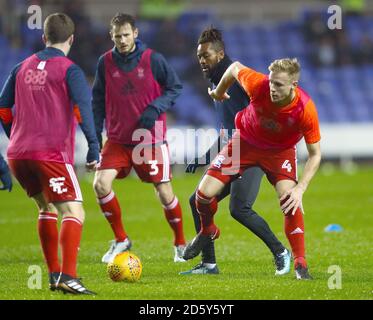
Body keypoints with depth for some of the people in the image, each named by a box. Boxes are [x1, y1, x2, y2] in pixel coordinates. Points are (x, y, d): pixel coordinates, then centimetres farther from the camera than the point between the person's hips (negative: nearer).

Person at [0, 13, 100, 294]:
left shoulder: (23, 68, 15)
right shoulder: (69, 70, -3)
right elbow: (82, 108, -16)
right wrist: (94, 147, -16)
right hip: (52, 153, -7)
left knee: (47, 208, 23)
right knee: (74, 213, -8)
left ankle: (54, 275, 20)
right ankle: (68, 277, -25)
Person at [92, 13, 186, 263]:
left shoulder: (153, 59, -10)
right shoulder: (105, 62, -2)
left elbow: (176, 87, -3)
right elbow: (98, 99, 9)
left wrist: (155, 109, -18)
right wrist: (95, 132, 3)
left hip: (151, 138, -2)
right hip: (117, 139, 2)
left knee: (164, 192, 0)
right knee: (101, 184, -15)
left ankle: (181, 244, 22)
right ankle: (121, 240, 2)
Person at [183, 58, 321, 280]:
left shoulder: (306, 109, -32)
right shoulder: (258, 85, -32)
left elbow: (315, 154, -22)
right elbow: (235, 68, -9)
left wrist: (300, 189, -33)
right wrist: (219, 92, 10)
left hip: (280, 150, -2)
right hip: (246, 142, 2)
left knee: (289, 198, -27)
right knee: (204, 193, -6)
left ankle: (300, 263, -13)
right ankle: (208, 231, 30)